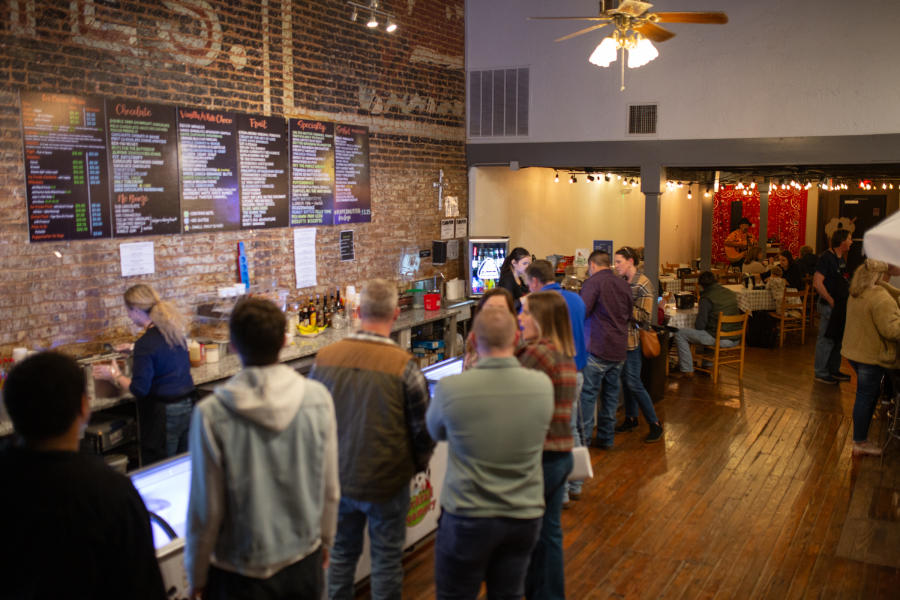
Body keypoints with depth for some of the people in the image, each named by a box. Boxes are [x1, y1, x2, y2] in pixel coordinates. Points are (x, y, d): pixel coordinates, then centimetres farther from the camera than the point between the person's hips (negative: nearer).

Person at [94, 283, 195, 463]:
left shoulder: (146, 343, -19)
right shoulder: (174, 331, 4)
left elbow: (139, 389, -17)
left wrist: (115, 376, -1)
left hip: (164, 414, -8)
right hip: (188, 407, 8)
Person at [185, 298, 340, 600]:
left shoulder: (212, 415, -21)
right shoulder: (318, 398, -13)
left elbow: (206, 510, -13)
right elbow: (330, 489, -3)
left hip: (240, 575, -2)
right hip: (305, 563, 2)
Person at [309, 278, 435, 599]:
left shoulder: (325, 357, -9)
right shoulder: (403, 365, -20)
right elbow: (422, 427, -10)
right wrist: (418, 463, 10)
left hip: (338, 477, 4)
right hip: (387, 481, -3)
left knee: (342, 552, 21)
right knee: (386, 560, 13)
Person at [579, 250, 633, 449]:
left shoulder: (593, 282, -9)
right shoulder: (624, 284, 11)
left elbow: (582, 312, -16)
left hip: (597, 348, -6)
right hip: (619, 349, 6)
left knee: (588, 394, -1)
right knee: (611, 393, 12)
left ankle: (583, 438, 1)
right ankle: (606, 438, 19)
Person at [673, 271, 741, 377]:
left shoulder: (706, 298, -13)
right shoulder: (731, 293, 8)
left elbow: (699, 326, -12)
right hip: (735, 339, 8)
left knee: (680, 334, 4)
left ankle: (687, 370, 7)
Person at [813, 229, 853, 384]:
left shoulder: (842, 258, 12)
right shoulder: (826, 257, -16)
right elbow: (817, 283, -23)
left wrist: (848, 293, 9)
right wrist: (831, 301, -21)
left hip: (840, 306, 9)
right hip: (829, 306, -9)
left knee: (838, 338, 16)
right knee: (826, 340, -3)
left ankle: (834, 370, 28)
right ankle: (821, 373, 5)